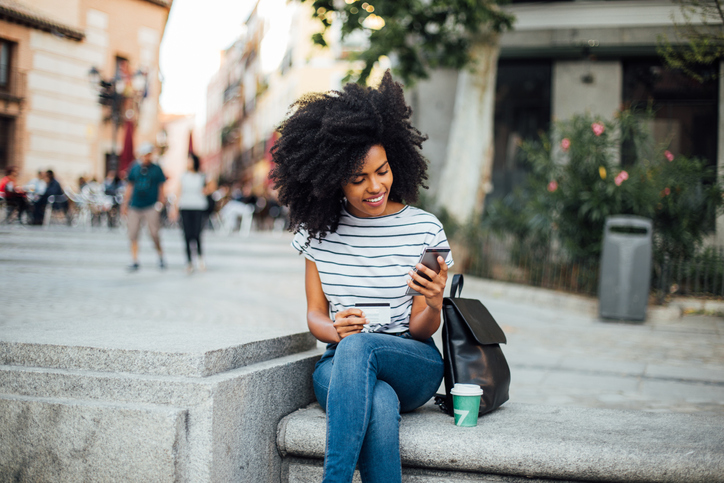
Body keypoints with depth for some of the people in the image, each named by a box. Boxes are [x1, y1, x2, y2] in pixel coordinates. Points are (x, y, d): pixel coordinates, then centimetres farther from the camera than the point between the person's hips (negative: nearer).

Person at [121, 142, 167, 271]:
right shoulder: (134, 168, 9)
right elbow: (129, 187, 15)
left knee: (154, 234, -5)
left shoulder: (156, 169, 3)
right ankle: (134, 261, 9)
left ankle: (160, 257, 18)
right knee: (133, 234, 0)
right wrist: (125, 203, 12)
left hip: (151, 206, -3)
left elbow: (161, 188, 6)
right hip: (135, 206, 3)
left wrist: (161, 203, -2)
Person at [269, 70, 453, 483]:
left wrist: (433, 305, -26)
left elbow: (421, 330, -1)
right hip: (340, 366, 1)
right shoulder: (317, 231, 5)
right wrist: (336, 330, -17)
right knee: (380, 404, -36)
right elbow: (315, 314, 8)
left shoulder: (424, 229, -3)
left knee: (358, 346, -37)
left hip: (413, 365, -1)